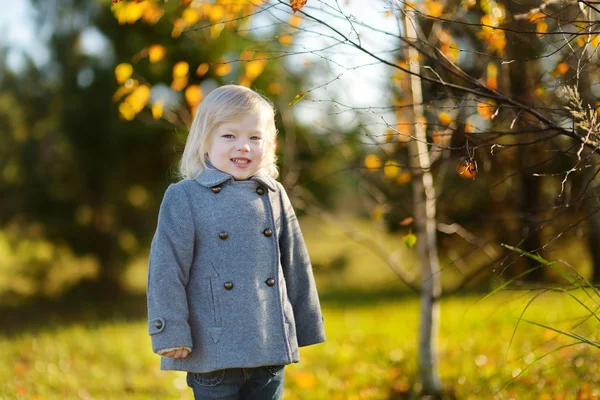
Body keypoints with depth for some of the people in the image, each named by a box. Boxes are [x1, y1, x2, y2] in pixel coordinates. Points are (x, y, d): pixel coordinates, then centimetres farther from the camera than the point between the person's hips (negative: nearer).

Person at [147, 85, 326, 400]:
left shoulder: (274, 196, 9)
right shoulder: (184, 197, -4)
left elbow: (296, 265, 15)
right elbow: (166, 270, -7)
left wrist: (305, 327, 16)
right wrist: (171, 335, -12)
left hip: (271, 346, 4)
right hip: (214, 351, -4)